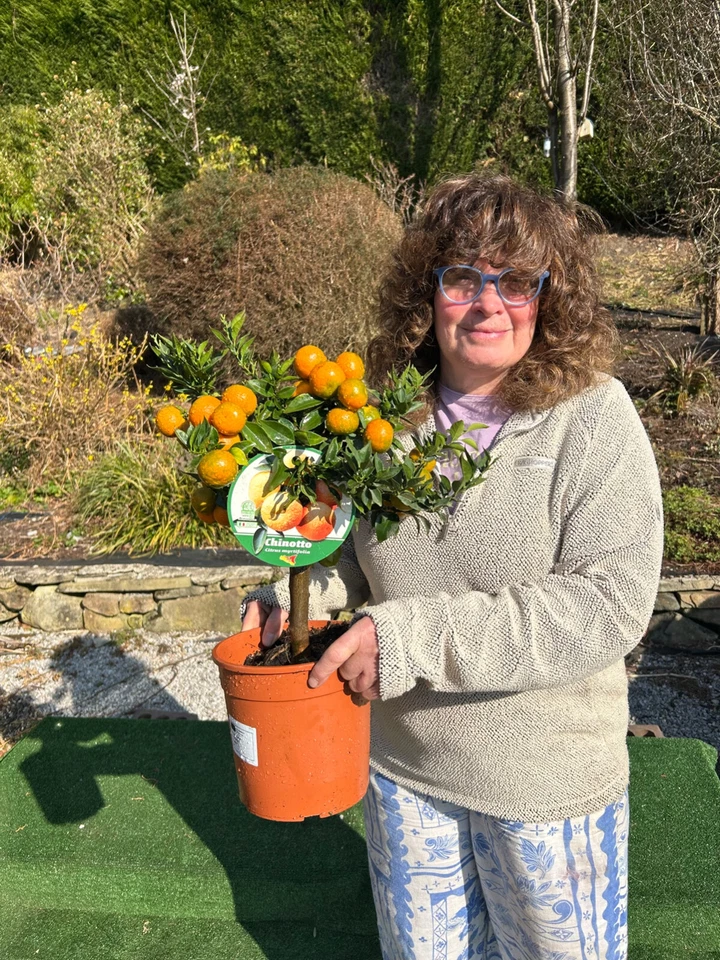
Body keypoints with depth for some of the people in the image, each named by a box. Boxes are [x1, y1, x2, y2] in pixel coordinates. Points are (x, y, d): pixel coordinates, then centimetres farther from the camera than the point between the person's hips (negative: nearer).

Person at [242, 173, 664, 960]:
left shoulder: (593, 418, -18)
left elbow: (610, 602, -26)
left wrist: (415, 636, -31)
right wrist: (299, 593, -11)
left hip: (544, 778, -3)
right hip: (404, 762, 4)